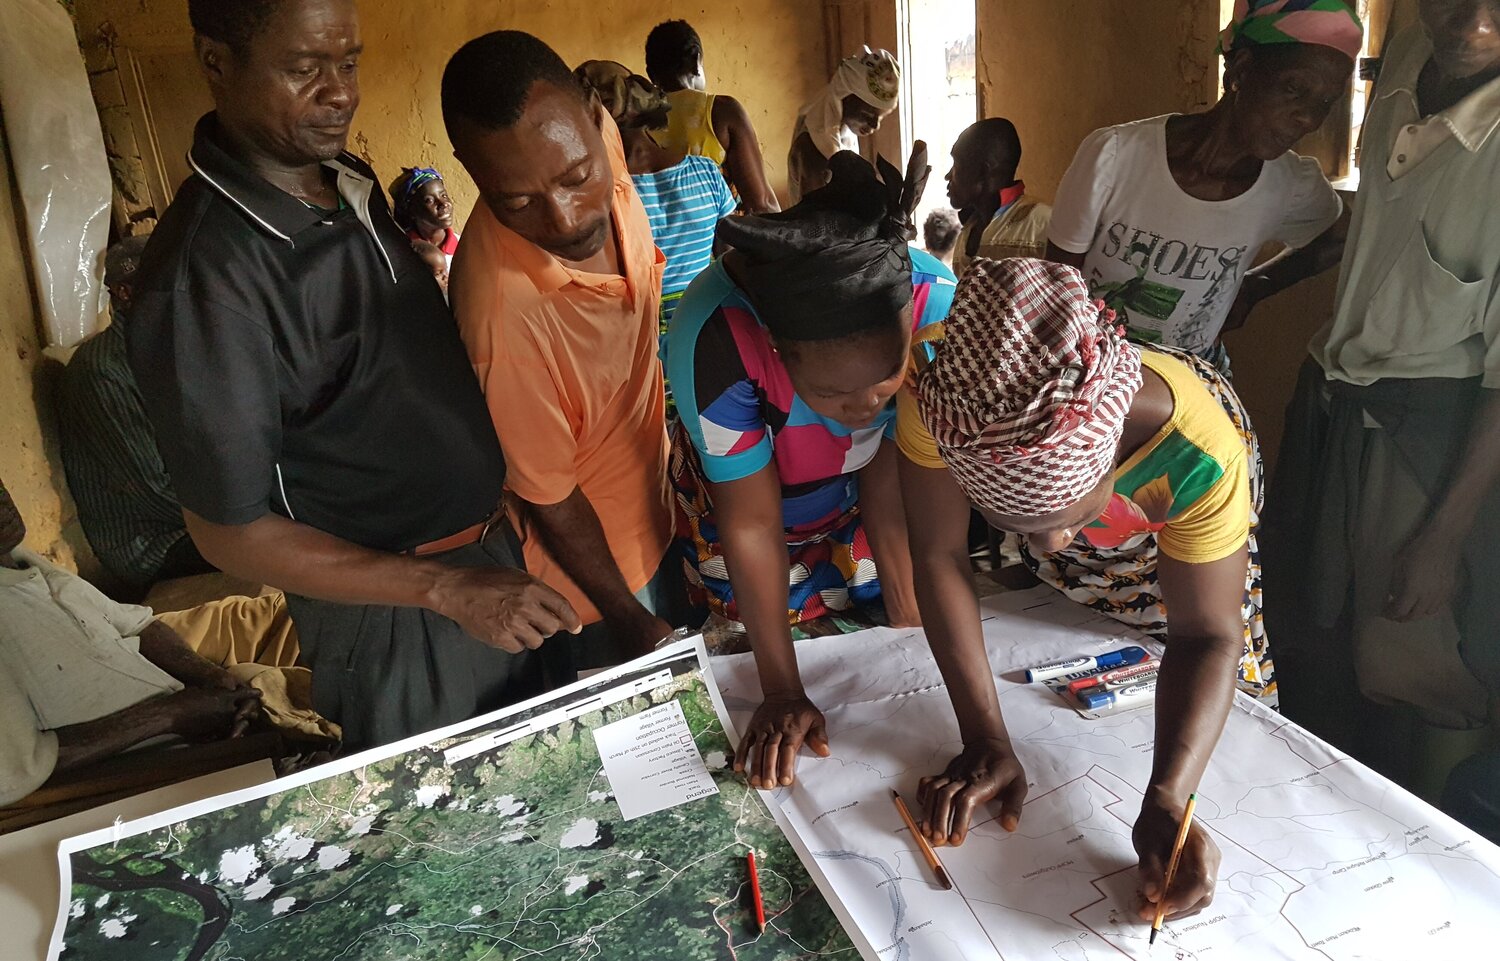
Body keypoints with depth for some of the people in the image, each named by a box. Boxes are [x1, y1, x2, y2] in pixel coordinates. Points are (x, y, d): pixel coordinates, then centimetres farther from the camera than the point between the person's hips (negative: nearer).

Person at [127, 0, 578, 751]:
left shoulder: (348, 182, -1)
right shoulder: (206, 273, -27)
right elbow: (229, 533, -22)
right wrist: (447, 589, -26)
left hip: (487, 552, 7)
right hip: (385, 604, -7)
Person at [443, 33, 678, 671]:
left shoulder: (599, 138, -21)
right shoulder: (504, 312, -40)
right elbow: (550, 500, -24)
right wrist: (631, 619, -13)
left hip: (649, 520, 7)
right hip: (586, 566, -7)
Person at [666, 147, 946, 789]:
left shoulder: (934, 302, -35)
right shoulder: (714, 338, -42)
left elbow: (888, 470, -21)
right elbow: (753, 524, -31)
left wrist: (907, 614, -13)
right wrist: (782, 695, -23)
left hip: (852, 494, 2)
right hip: (740, 499, -2)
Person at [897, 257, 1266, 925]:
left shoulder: (1200, 456, -46)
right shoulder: (943, 404, -44)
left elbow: (1205, 637, -35)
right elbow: (938, 556, -33)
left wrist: (1164, 803, -50)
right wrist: (985, 740, -36)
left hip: (1178, 521, -1)